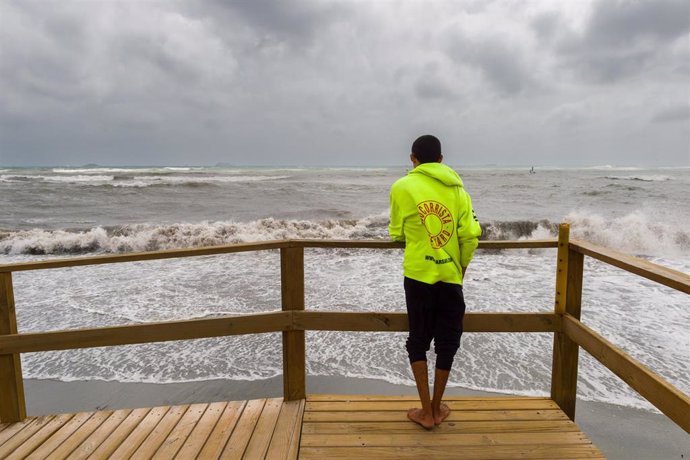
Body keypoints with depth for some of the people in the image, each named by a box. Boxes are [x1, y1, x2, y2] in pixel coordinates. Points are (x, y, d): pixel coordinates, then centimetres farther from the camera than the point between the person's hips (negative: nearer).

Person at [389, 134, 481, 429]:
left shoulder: (402, 187, -2)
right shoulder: (457, 188, 3)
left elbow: (396, 232, 5)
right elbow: (470, 235, -2)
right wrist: (462, 268, 12)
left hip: (418, 274, -1)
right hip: (450, 276, 2)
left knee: (418, 342, 13)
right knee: (447, 342, 15)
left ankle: (426, 411, 17)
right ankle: (437, 407, 27)